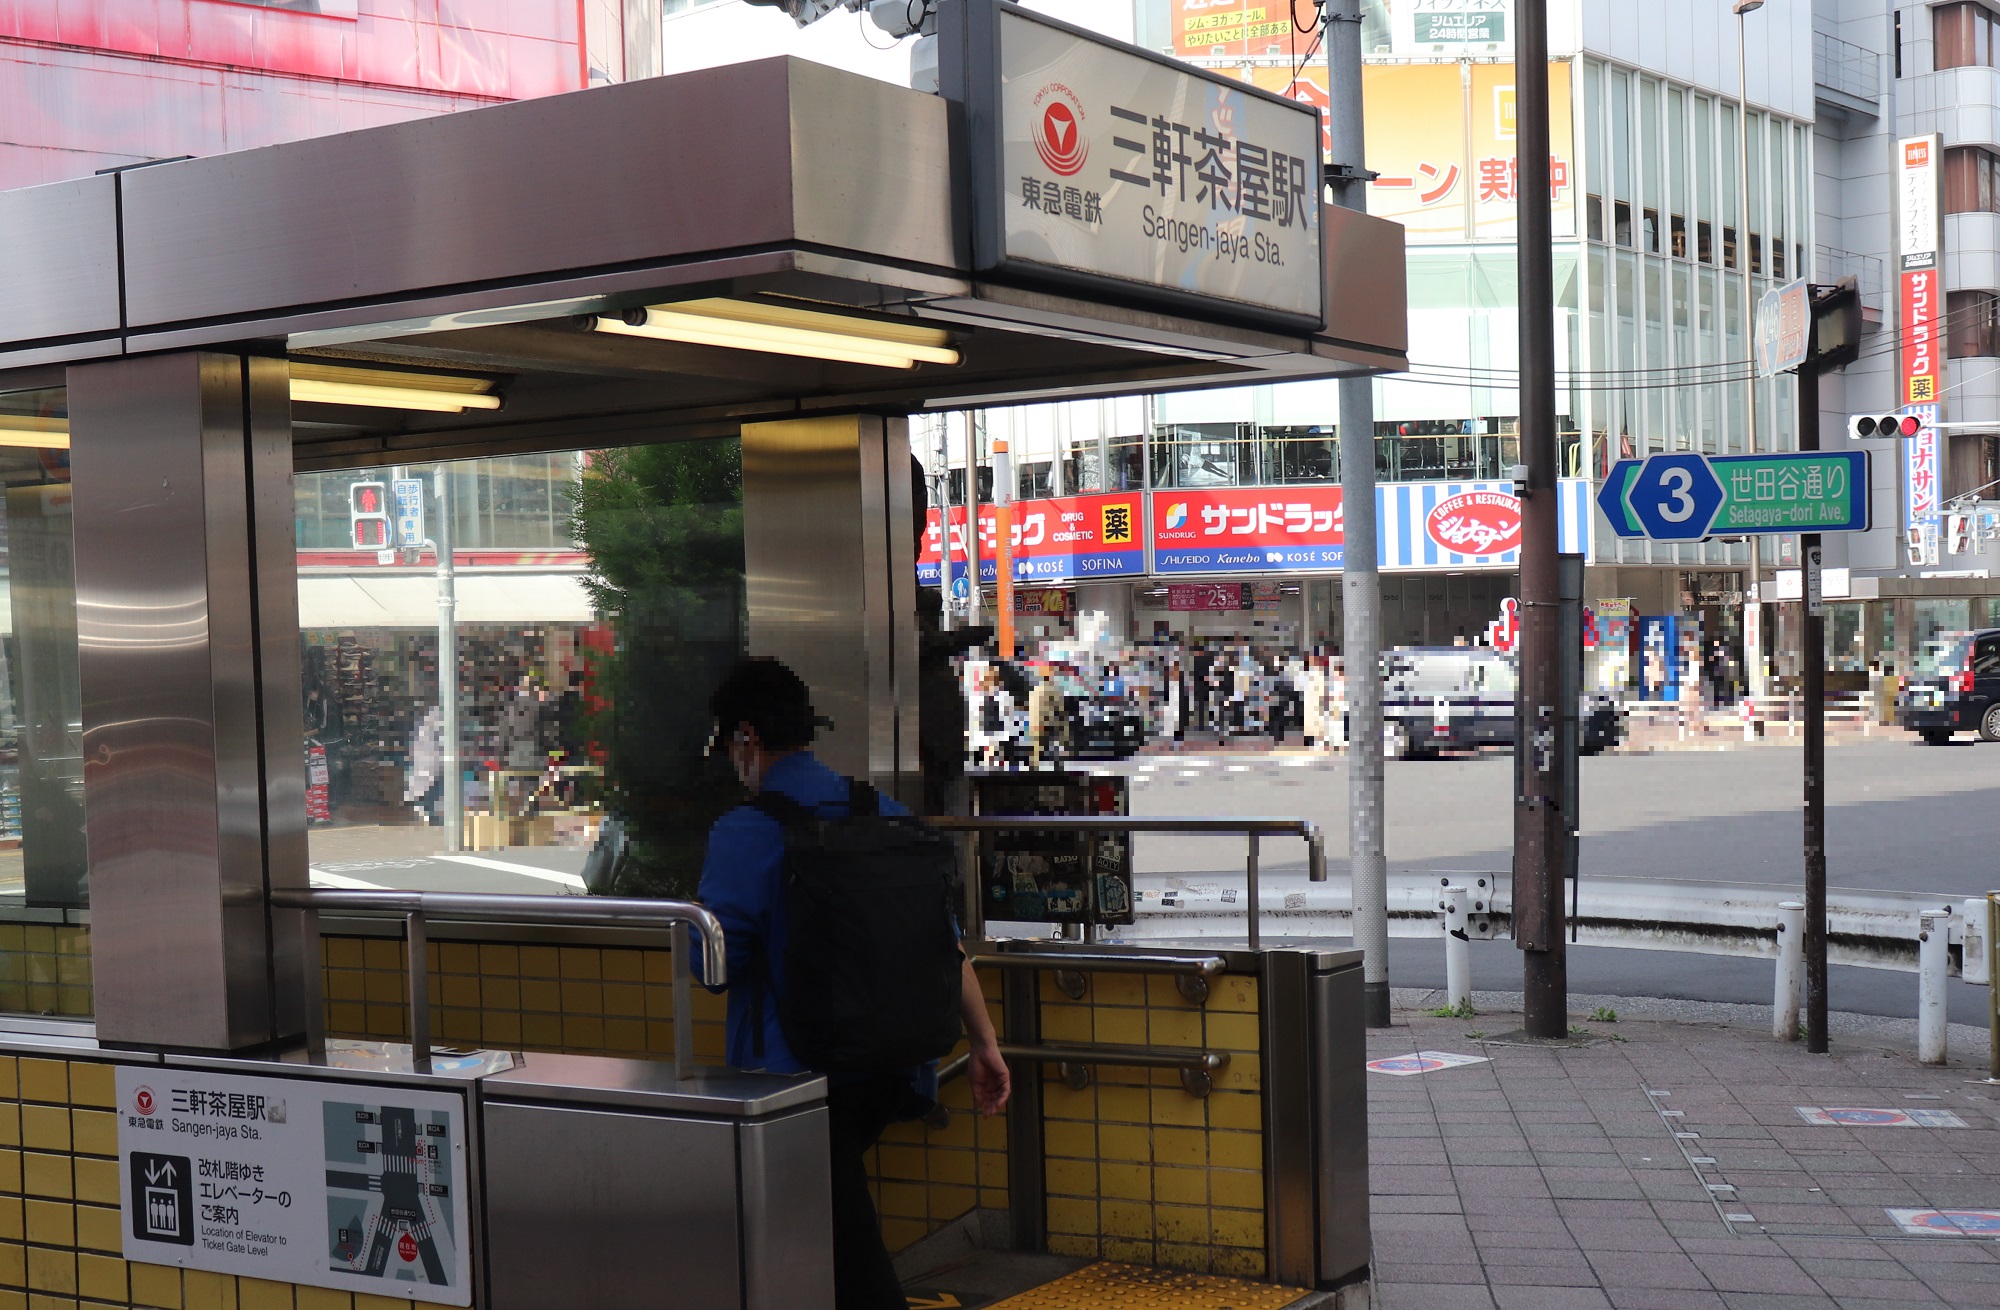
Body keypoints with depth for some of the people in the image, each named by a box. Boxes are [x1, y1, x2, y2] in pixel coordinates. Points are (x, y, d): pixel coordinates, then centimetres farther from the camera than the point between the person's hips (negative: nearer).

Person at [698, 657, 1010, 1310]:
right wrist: (984, 1043, 10)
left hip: (803, 1074, -6)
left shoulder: (745, 833, -12)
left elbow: (715, 959, -15)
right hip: (892, 1063, 6)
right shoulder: (886, 814, 7)